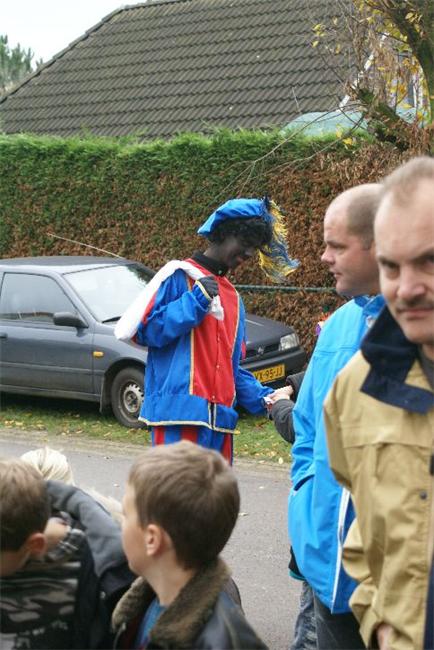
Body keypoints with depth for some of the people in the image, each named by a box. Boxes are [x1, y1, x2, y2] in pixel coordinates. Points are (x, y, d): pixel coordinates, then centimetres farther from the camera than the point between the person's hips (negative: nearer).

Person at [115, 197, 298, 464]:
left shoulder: (233, 298, 23)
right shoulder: (180, 276, 0)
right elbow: (146, 330, -8)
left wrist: (264, 399, 10)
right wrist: (196, 301, -10)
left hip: (220, 420, 8)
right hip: (180, 411, -8)